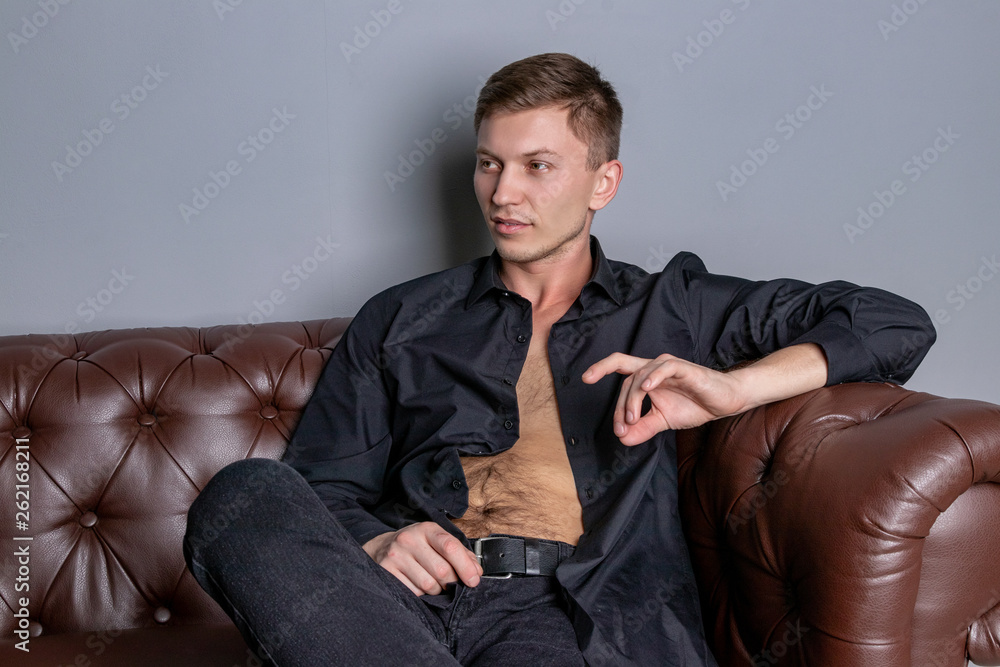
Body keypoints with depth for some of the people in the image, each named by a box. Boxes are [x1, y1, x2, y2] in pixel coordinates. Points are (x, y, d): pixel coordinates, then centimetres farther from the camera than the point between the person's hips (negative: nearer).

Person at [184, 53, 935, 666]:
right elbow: (319, 491, 20)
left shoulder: (670, 309, 21)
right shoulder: (401, 320, 24)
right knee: (243, 494, -30)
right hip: (418, 600, 4)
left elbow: (899, 325, 17)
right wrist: (372, 543, -5)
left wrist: (735, 387, -1)